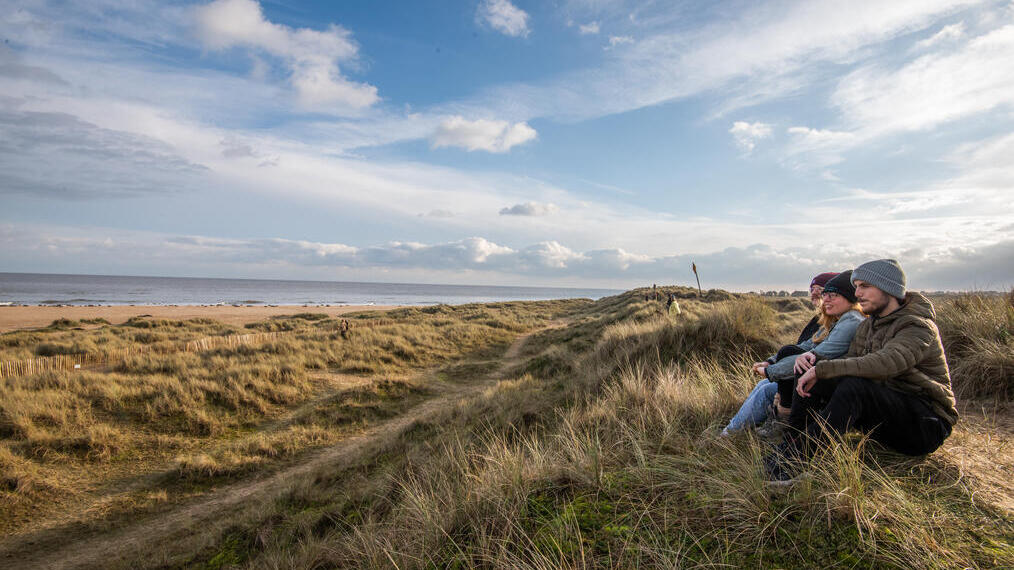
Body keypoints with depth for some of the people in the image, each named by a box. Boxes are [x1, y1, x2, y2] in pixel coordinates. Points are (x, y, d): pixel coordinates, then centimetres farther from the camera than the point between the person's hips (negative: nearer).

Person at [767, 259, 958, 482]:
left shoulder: (919, 327, -16)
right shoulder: (867, 326, 10)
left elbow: (885, 363, -35)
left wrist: (822, 369, -35)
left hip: (926, 426, -8)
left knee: (854, 385, -34)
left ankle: (790, 460, -38)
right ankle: (790, 443, -19)